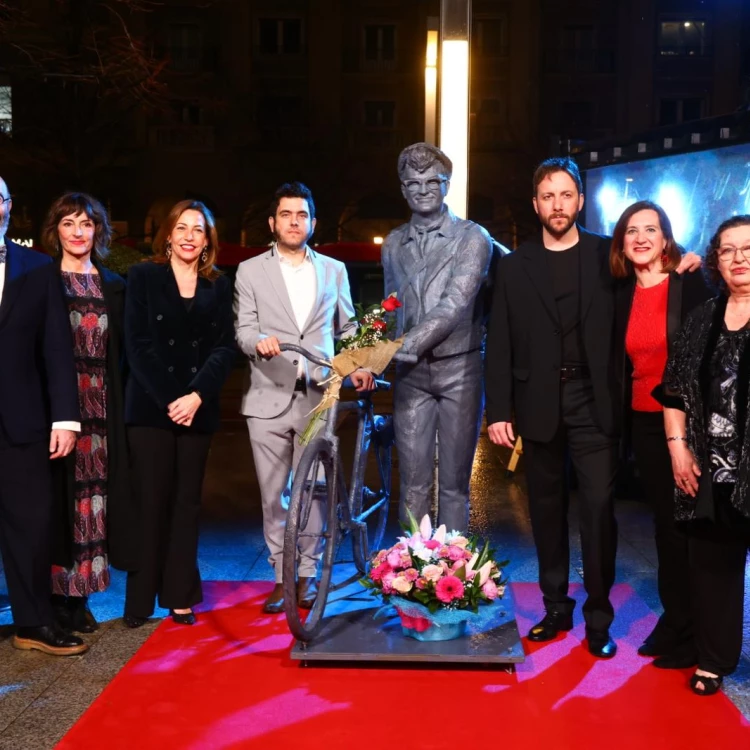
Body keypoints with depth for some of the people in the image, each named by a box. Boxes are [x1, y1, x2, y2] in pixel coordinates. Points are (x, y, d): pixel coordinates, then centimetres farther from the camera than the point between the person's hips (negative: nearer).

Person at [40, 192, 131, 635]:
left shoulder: (113, 286, 13)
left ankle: (78, 595, 12)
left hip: (100, 407, 3)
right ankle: (56, 594, 6)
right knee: (58, 497, -2)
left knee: (92, 495, 3)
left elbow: (120, 351, 11)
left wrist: (119, 405, 2)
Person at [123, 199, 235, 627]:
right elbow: (138, 344, -4)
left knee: (187, 502, 6)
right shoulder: (143, 277, 3)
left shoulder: (219, 286, 9)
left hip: (198, 408, 2)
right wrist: (169, 399, -13)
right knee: (152, 502, -2)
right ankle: (141, 599, 6)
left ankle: (180, 596, 12)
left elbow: (225, 348, 2)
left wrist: (197, 396, -13)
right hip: (151, 406, -2)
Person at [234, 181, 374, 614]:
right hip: (269, 398, 0)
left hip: (318, 396, 1)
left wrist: (357, 366, 0)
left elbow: (347, 328, 17)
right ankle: (282, 576, 17)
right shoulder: (251, 271, 6)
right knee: (274, 494, 5)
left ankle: (307, 574, 17)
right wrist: (259, 342, -24)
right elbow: (244, 329, -2)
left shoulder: (334, 270, 12)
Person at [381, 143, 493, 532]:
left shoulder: (472, 237, -4)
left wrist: (401, 347, -23)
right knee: (413, 482, 4)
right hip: (411, 373, 3)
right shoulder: (393, 243, 11)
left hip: (458, 369, -3)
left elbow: (455, 305, -16)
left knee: (454, 482, 4)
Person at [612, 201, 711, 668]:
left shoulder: (690, 285, -8)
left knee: (686, 524, 2)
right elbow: (621, 361, 10)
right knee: (665, 521, 13)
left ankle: (690, 634, 15)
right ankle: (674, 620, 25)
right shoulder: (622, 294, 5)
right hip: (643, 423, 5)